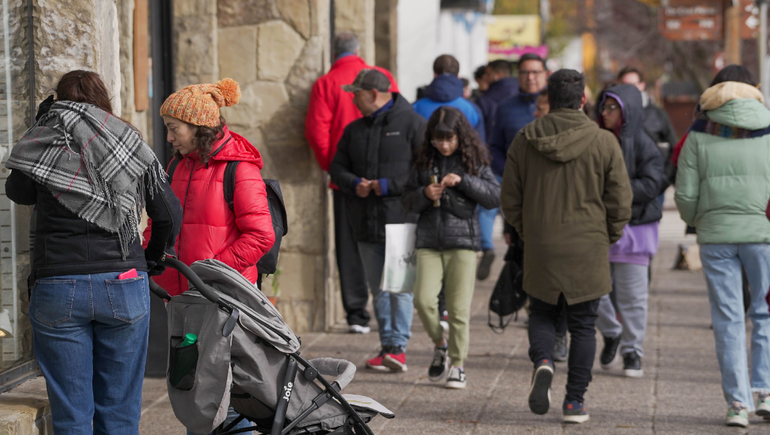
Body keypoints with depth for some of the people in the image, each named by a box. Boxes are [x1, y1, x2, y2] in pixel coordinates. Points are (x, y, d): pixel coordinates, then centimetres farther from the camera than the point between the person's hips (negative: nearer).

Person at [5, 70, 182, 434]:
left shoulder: (42, 145, 2)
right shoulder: (131, 146, 6)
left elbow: (18, 193, 21)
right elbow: (169, 214, 7)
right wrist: (150, 261, 24)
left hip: (58, 290, -1)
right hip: (125, 284, 1)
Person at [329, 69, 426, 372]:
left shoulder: (411, 123, -2)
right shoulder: (354, 130, 17)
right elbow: (337, 168, 17)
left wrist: (388, 186, -14)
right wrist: (355, 185, -4)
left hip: (402, 220, -6)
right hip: (366, 222, 6)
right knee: (378, 288, 8)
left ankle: (398, 347, -13)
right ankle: (387, 346, 12)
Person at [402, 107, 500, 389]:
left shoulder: (474, 161, 3)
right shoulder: (424, 161, 9)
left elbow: (495, 196, -4)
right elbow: (408, 199, 14)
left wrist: (463, 180, -15)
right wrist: (424, 195, -8)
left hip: (463, 241, -2)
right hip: (429, 241, 2)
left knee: (459, 307, -4)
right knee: (423, 300, -12)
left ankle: (457, 364, 9)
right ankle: (440, 344, 15)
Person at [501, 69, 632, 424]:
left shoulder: (524, 141, 0)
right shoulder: (603, 142, -6)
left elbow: (510, 199, 5)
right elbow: (620, 200, -3)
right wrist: (608, 237, 11)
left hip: (540, 249, 1)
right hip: (588, 251, -1)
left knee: (541, 314, 18)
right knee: (583, 325, 8)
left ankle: (542, 361, -11)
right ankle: (575, 401, 9)